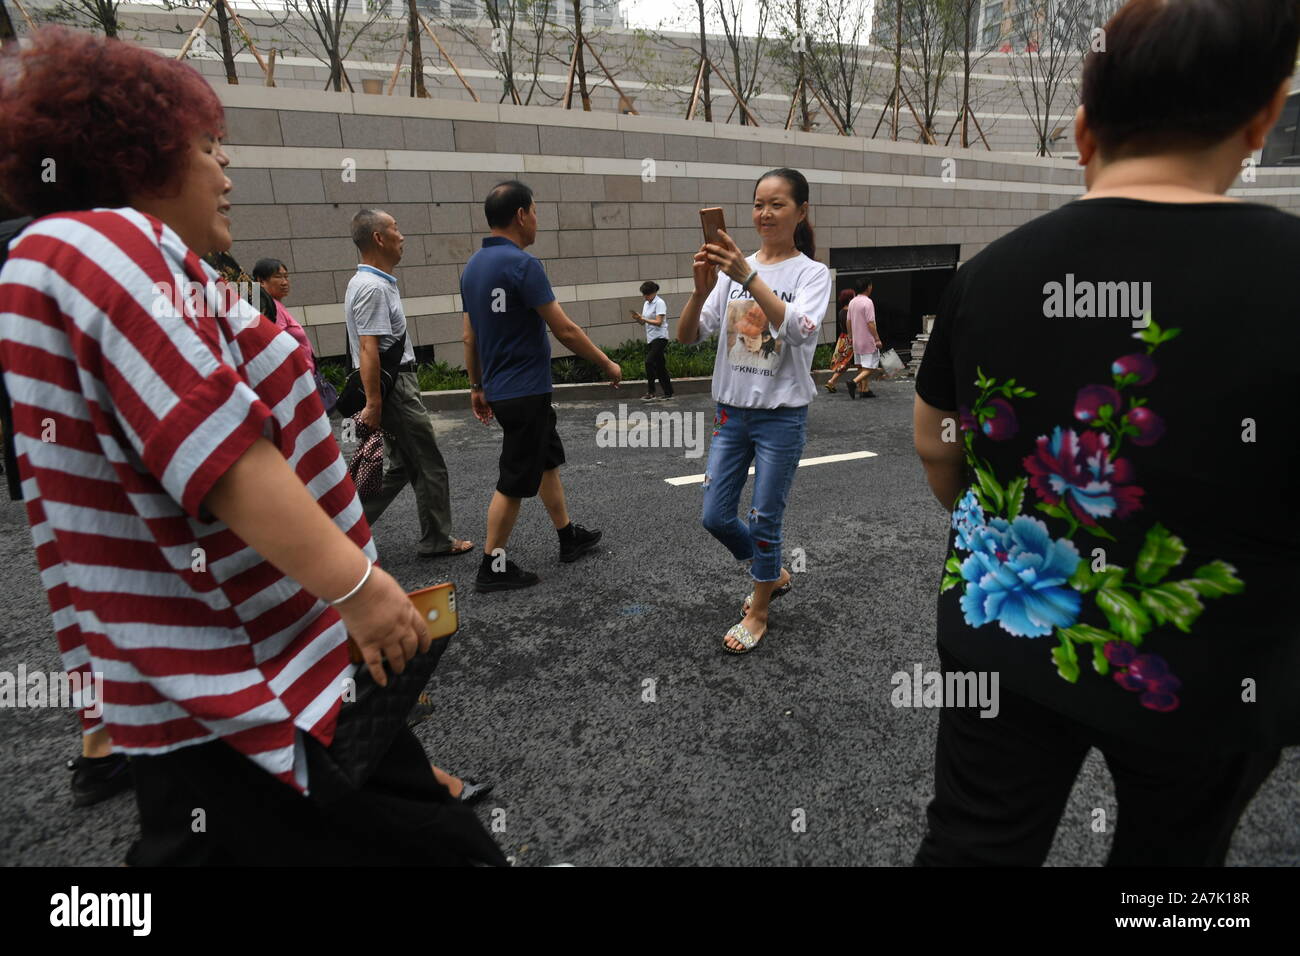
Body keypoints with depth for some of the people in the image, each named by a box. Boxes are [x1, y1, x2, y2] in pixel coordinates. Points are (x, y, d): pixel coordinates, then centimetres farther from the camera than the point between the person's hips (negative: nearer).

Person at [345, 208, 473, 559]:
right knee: (430, 467, 1)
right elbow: (368, 349, -24)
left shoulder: (367, 282, 15)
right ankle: (437, 540, 14)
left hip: (395, 385, 10)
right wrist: (373, 404, -25)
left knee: (401, 465, 16)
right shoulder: (373, 287, -18)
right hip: (395, 389, -10)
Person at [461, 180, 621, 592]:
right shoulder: (522, 264, -18)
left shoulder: (473, 267, 8)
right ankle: (493, 567, 11)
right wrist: (607, 364, -7)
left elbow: (470, 336, 12)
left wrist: (477, 387, 20)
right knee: (514, 481, 1)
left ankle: (568, 537, 33)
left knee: (547, 460, 21)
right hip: (525, 392, -9)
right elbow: (564, 330, -18)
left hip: (499, 389, 9)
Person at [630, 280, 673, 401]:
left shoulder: (660, 303, -10)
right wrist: (638, 318, -5)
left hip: (660, 338, -8)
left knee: (649, 361, -19)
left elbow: (658, 322, -18)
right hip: (650, 339, 8)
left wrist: (643, 319, -23)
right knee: (659, 365, 8)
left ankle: (650, 392, -16)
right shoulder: (646, 304, 15)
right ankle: (668, 393, 13)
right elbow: (643, 322, 16)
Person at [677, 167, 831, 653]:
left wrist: (749, 276, -35)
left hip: (782, 416, -4)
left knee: (764, 521, 5)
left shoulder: (811, 273, -6)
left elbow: (799, 330, -28)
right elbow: (687, 336, -5)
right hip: (731, 412, 5)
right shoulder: (732, 268, 3)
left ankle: (757, 613, 29)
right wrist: (702, 288, -23)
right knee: (715, 517, 9)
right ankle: (773, 574, 37)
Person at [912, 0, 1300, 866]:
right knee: (1170, 849, 27)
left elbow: (935, 447, 4)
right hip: (1210, 678, -1)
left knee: (974, 844, 17)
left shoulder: (991, 270, -9)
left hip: (1002, 636, 2)